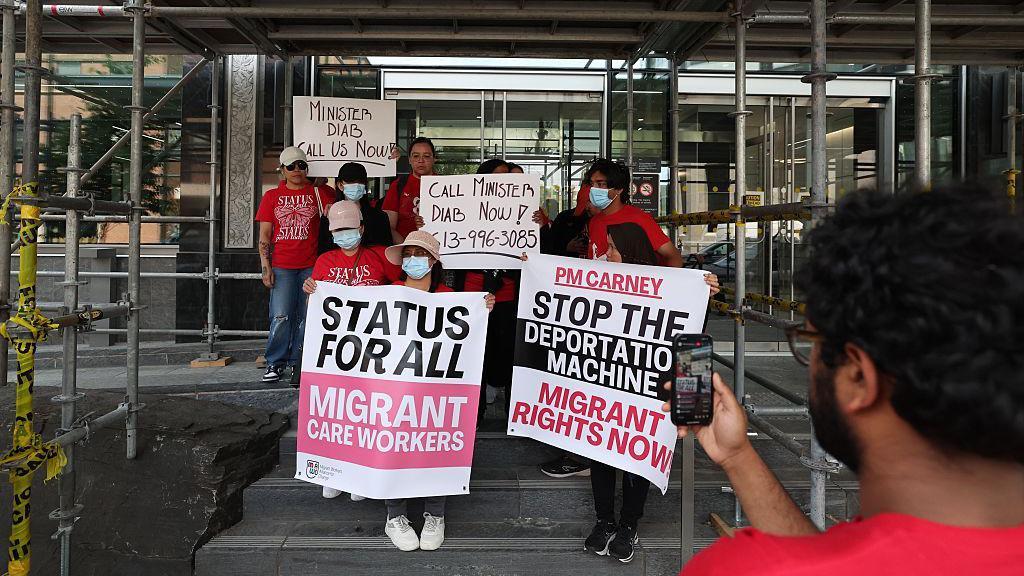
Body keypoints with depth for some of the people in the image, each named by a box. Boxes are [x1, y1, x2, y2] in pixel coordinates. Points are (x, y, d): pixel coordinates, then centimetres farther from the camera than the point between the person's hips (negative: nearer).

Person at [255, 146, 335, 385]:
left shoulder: (319, 192, 8)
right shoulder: (272, 197, 11)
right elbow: (264, 235, 9)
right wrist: (266, 267, 0)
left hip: (311, 265, 0)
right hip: (282, 266, 0)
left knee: (306, 317, 2)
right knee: (281, 316, -6)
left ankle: (298, 363, 14)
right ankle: (275, 363, 8)